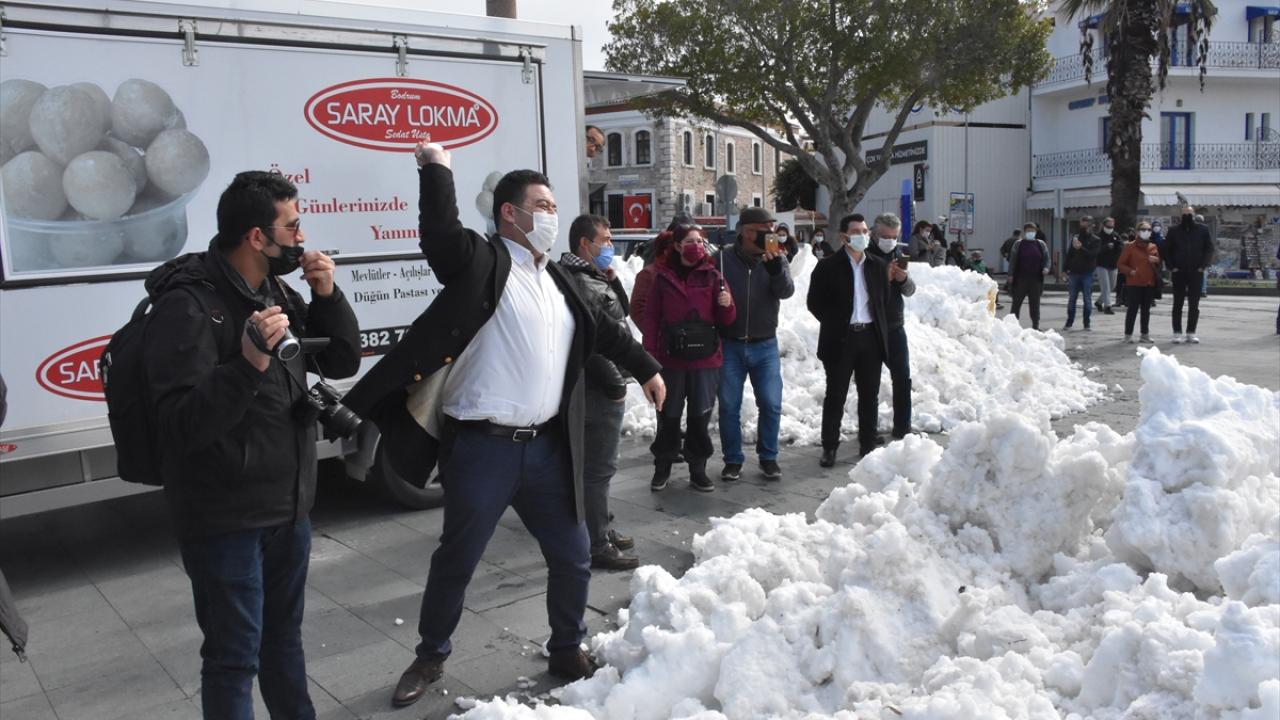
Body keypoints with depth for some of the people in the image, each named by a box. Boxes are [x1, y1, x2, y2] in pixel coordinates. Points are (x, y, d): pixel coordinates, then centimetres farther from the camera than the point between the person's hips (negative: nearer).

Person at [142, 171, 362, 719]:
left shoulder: (277, 293, 7)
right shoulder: (189, 304, -18)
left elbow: (342, 363, 9)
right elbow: (182, 424, -25)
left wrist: (328, 296, -5)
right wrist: (248, 364, -38)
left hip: (288, 508, 8)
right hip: (225, 520, -8)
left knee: (283, 637, 23)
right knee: (235, 656, 4)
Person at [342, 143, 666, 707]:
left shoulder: (556, 280, 16)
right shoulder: (480, 263, -5)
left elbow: (602, 330, 27)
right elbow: (440, 234, -27)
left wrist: (645, 368, 31)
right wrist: (436, 168, -24)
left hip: (544, 446, 6)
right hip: (482, 448, -6)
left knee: (573, 556, 13)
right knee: (456, 561, 9)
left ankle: (566, 652, 34)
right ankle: (430, 657, 31)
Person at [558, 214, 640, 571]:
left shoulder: (592, 278, 15)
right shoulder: (581, 284, -19)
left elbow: (622, 312, 20)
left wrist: (612, 278, 4)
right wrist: (617, 384, -16)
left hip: (600, 387, 11)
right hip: (600, 390, -11)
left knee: (596, 464, 19)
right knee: (599, 467, -5)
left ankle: (600, 530, 32)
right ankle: (598, 546, 2)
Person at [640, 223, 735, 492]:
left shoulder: (712, 275, 2)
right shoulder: (663, 276, 1)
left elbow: (726, 320, 4)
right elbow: (651, 318, 2)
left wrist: (726, 305, -18)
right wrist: (649, 356, -4)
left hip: (705, 359, 1)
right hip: (671, 359, 0)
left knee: (700, 418, 6)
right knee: (668, 417, 7)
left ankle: (697, 470, 19)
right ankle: (662, 468, 22)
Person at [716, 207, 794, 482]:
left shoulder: (776, 259, 0)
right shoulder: (723, 259, -6)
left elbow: (786, 291, -16)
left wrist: (775, 267, -34)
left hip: (765, 346, 1)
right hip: (730, 345, -1)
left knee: (771, 405, 3)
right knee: (729, 406, 5)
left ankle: (768, 457, 20)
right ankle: (733, 460, 19)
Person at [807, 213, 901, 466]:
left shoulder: (878, 266, 9)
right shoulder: (828, 266, -3)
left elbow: (883, 301, 17)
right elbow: (814, 302, -2)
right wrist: (834, 324, -3)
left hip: (870, 337, 4)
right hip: (840, 339, -4)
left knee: (869, 396, 10)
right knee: (835, 396, 2)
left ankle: (868, 445, 21)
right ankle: (829, 447, 11)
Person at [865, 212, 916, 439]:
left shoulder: (898, 254, 8)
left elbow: (910, 291, 6)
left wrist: (904, 278, -15)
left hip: (895, 327, 5)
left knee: (903, 378, 6)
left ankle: (902, 427, 16)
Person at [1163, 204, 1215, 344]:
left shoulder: (1202, 230, 3)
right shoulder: (1173, 231, 3)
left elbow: (1209, 249, 3)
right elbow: (1167, 250, 4)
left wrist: (1203, 266, -7)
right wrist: (1171, 267, -5)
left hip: (1196, 272, 0)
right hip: (1178, 272, 0)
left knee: (1194, 304, 3)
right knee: (1178, 304, 4)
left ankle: (1191, 332, 10)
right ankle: (1177, 332, 8)